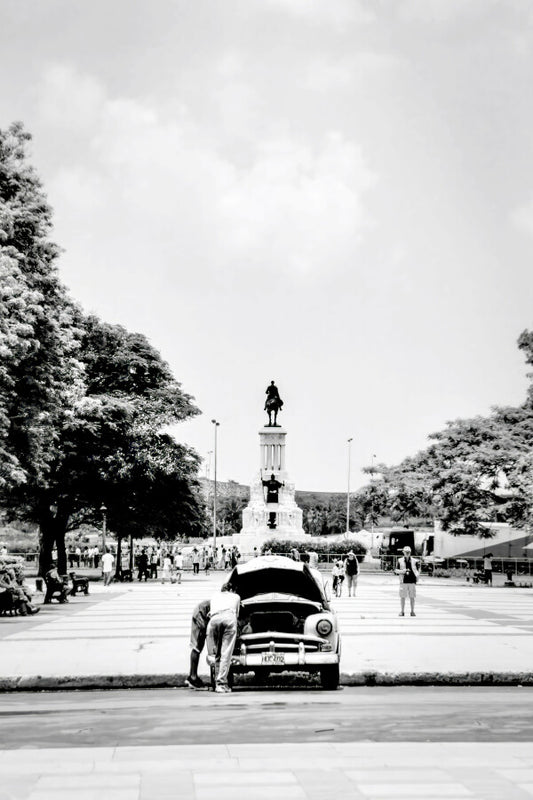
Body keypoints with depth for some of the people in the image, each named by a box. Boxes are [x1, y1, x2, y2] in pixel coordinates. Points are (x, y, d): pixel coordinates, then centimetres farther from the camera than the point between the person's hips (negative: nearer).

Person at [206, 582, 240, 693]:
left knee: (217, 654, 10)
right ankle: (221, 683, -15)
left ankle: (218, 682, 3)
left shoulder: (215, 595, 36)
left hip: (214, 619, 2)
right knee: (226, 654, -6)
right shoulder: (235, 596, 33)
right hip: (229, 618, -2)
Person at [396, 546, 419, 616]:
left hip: (412, 581, 1)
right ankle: (402, 611, 9)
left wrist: (417, 576, -10)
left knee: (412, 597, 2)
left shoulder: (413, 561, 7)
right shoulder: (400, 560, 5)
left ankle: (412, 611, 11)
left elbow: (416, 571, 10)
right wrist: (402, 571, -12)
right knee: (402, 597, 1)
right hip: (403, 581, -1)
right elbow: (396, 570, 7)